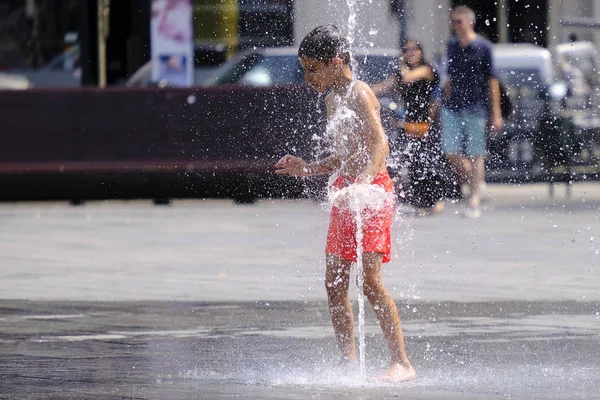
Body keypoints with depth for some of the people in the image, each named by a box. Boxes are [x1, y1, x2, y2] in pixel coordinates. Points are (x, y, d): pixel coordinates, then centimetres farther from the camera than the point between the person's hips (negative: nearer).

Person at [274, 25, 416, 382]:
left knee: (371, 280, -15)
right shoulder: (332, 98, 17)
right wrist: (306, 169, 18)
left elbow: (379, 143, -24)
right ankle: (349, 363, 13)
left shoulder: (359, 93, -11)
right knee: (334, 283, 7)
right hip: (345, 192, 9)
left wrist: (365, 181, -38)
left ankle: (402, 363, -14)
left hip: (372, 191, -9)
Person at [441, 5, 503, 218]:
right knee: (451, 152, 0)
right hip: (453, 106, 5)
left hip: (475, 107, -5)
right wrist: (446, 103, 16)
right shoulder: (452, 46, 11)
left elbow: (492, 81, -4)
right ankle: (473, 183, 23)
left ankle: (474, 202, 4)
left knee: (476, 154, -1)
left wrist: (496, 113, -7)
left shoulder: (483, 47, -4)